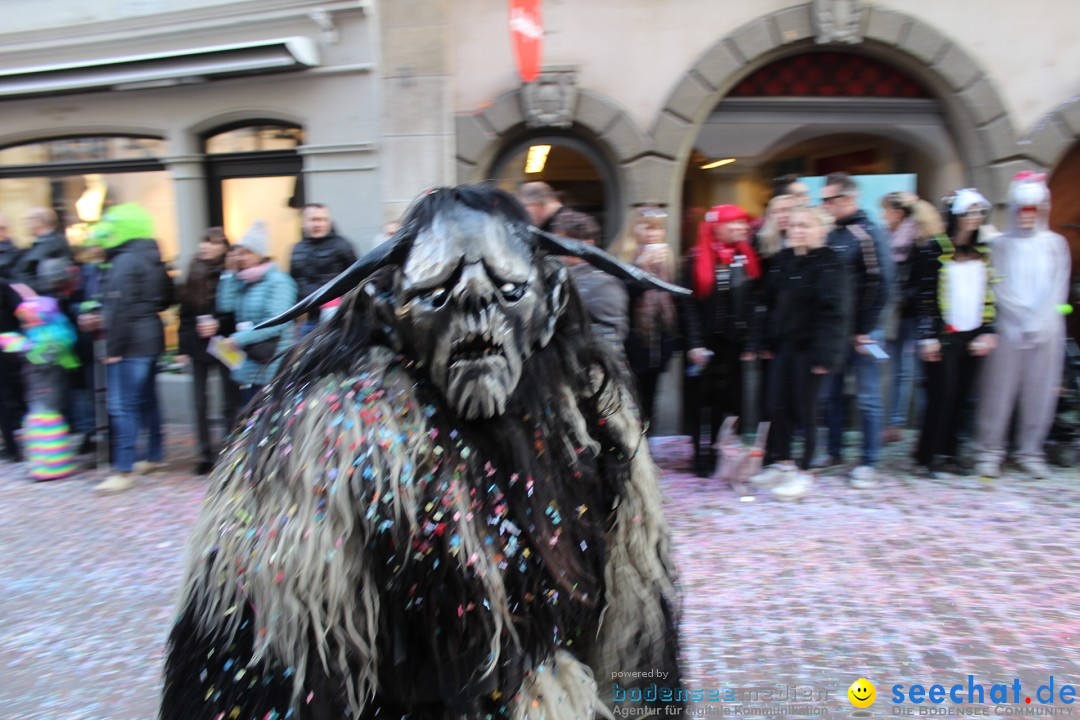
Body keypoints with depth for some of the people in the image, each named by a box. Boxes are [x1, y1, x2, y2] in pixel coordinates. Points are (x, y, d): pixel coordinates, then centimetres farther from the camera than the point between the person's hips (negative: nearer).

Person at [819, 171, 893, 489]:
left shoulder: (869, 234, -9)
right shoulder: (830, 235, 11)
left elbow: (880, 284, -14)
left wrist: (865, 331, -14)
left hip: (860, 332, -7)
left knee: (867, 399, 1)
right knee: (831, 393, 13)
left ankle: (868, 463, 10)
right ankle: (834, 451, 26)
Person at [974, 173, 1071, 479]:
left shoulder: (1056, 243, 10)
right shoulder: (1001, 244, 5)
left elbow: (1058, 290, 3)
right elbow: (999, 288, -1)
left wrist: (1039, 324, -8)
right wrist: (1022, 320, -9)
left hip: (1046, 332, 2)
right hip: (1008, 330, -2)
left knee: (1039, 392, 3)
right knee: (1000, 390, -2)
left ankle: (1030, 453, 14)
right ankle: (989, 451, 6)